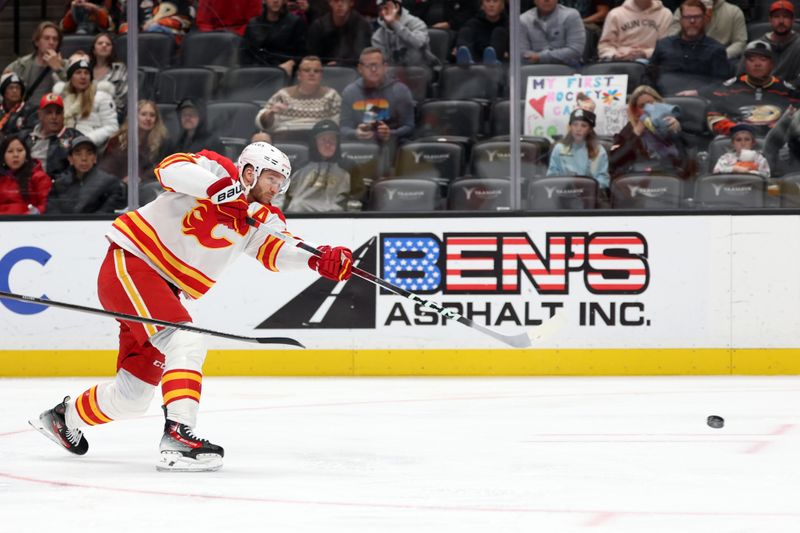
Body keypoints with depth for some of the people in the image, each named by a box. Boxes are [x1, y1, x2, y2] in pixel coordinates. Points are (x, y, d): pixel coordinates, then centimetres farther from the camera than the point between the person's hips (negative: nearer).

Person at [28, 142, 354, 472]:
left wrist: (320, 261, -25)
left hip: (162, 290, 9)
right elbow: (171, 169, -27)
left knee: (134, 395, 14)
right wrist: (219, 187, -40)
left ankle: (66, 418, 39)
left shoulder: (259, 219, 9)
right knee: (186, 344, -27)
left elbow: (277, 252, -7)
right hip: (129, 266, -9)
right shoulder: (218, 169, -9)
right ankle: (177, 437, -37)